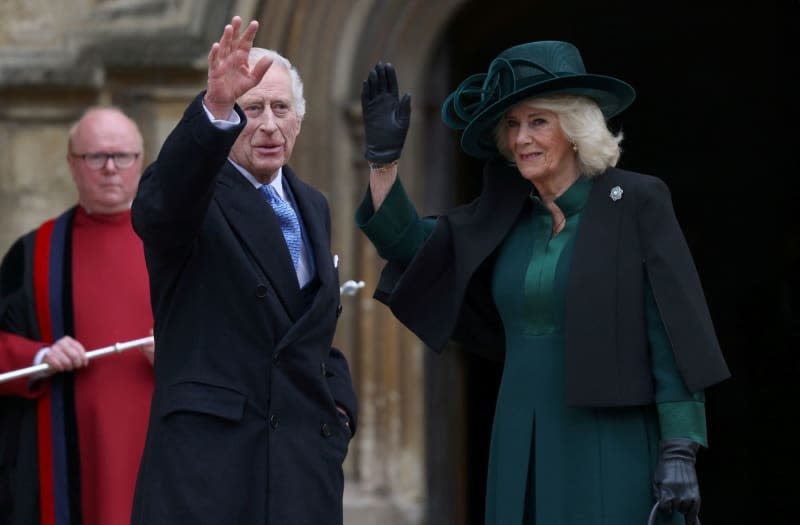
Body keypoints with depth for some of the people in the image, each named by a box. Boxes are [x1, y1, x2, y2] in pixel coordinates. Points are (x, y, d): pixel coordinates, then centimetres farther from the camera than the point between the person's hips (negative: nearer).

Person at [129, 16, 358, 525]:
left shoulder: (313, 206, 18)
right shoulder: (190, 193, -3)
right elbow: (162, 201, -28)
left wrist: (339, 406, 10)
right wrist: (217, 107, -45)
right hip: (208, 453, -6)